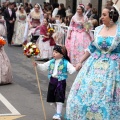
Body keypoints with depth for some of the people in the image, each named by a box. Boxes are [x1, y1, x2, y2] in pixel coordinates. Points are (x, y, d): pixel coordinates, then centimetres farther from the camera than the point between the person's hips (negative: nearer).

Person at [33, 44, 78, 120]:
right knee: (53, 98, 14)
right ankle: (58, 112, 31)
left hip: (60, 82, -6)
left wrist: (76, 69, -37)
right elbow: (43, 67, 14)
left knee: (59, 98, -7)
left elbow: (71, 69, -18)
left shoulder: (66, 63, -9)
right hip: (52, 81, 6)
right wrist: (37, 65, 2)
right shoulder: (51, 62, 8)